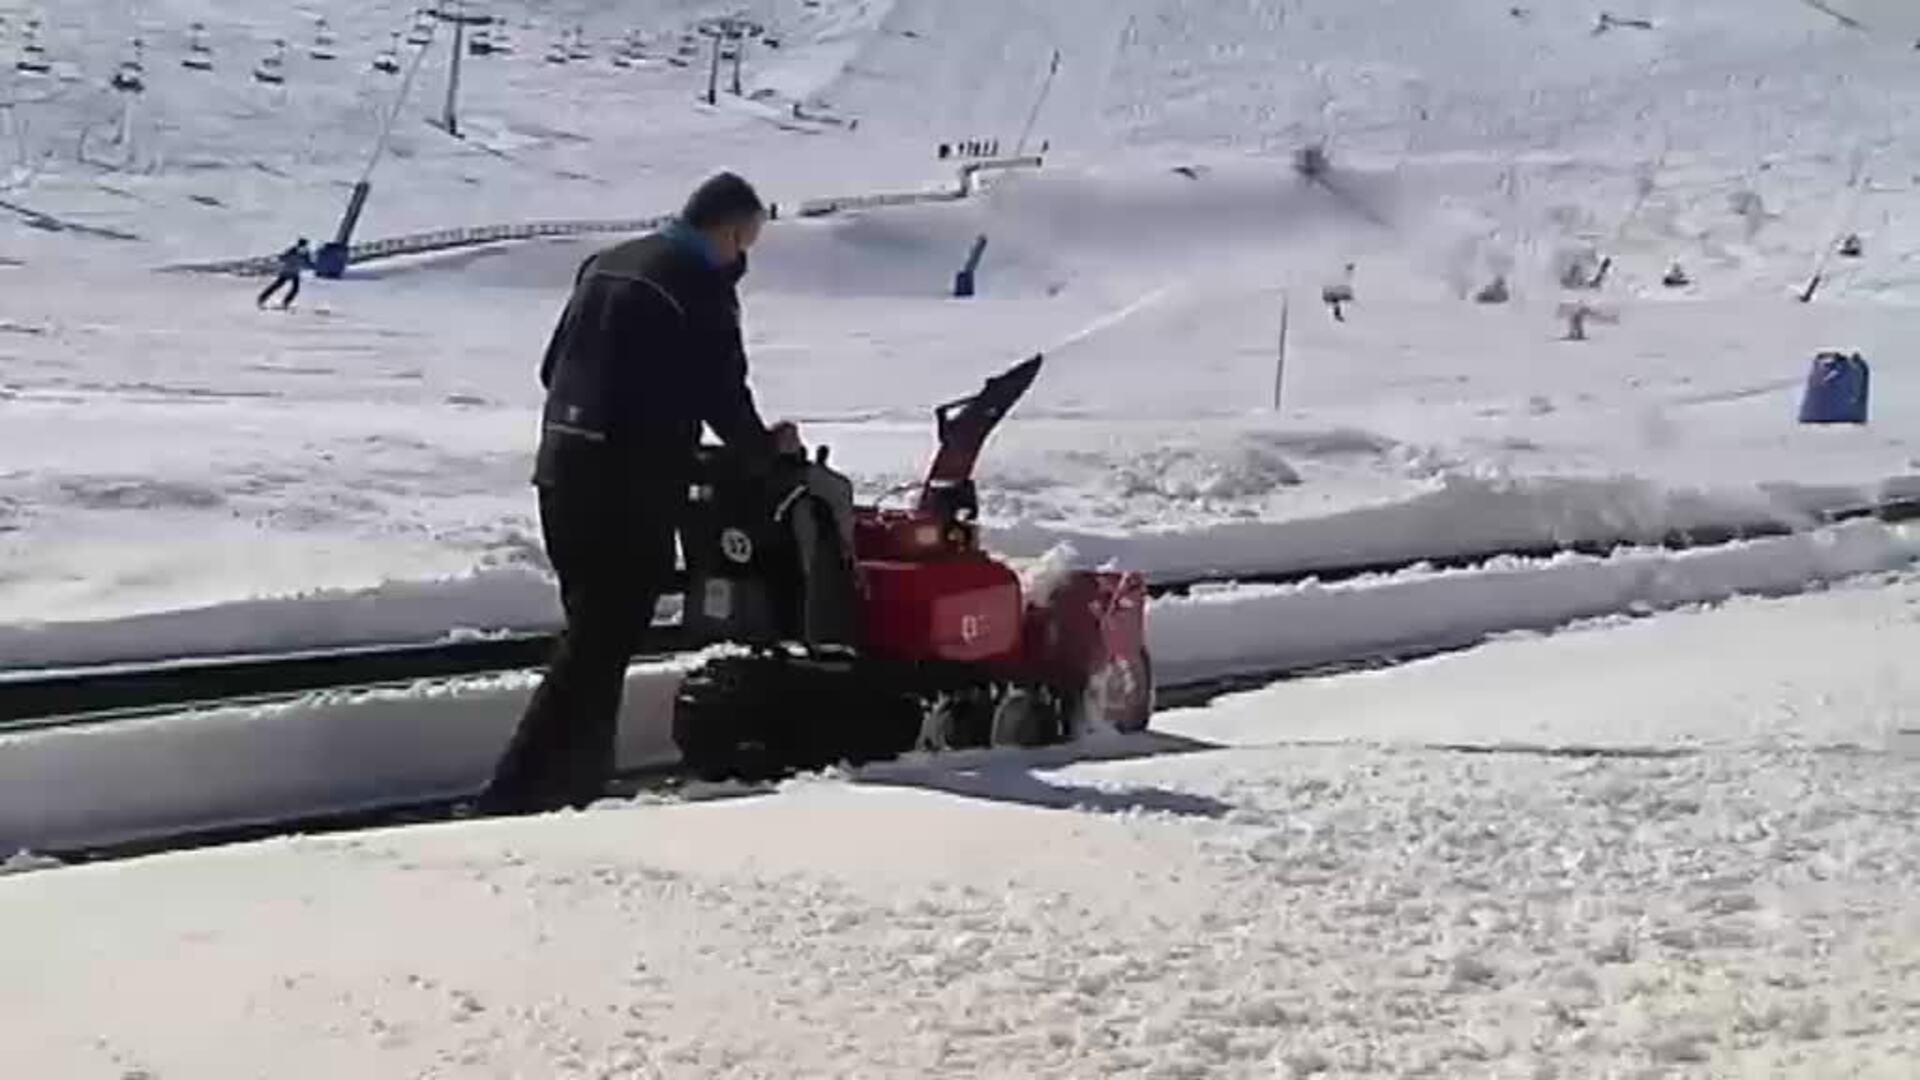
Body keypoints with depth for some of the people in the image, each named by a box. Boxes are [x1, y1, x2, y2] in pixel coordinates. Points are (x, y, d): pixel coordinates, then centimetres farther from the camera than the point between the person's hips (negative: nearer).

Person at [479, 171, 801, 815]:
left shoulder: (606, 265, 16)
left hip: (561, 470, 9)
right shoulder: (702, 286, -9)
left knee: (593, 630, 18)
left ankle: (581, 779, 22)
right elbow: (722, 393, -9)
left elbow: (553, 367, 20)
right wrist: (766, 447, 9)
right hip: (631, 486, -8)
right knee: (600, 643, -6)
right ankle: (518, 794, -10)